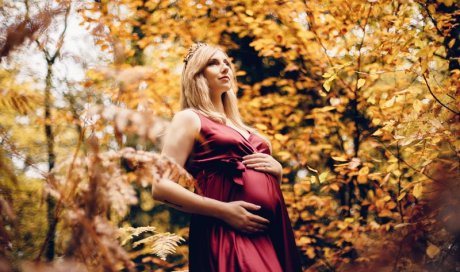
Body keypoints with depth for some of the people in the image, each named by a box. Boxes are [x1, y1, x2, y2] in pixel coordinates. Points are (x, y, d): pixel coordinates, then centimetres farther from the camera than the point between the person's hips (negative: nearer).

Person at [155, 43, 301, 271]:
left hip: (269, 232, 7)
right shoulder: (190, 119, 3)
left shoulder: (241, 127, 24)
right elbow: (160, 186, -9)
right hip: (229, 233, -7)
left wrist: (276, 169, 5)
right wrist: (223, 211, -15)